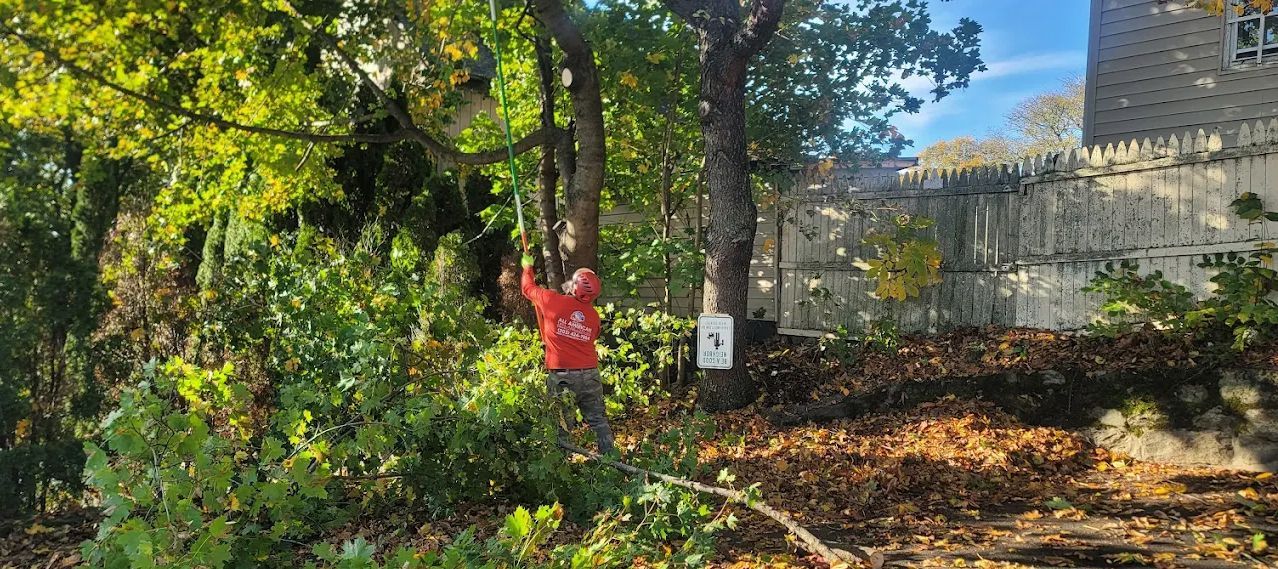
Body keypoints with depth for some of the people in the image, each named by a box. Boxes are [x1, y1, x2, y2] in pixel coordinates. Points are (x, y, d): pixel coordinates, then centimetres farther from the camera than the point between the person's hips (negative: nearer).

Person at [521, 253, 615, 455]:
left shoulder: (553, 301, -8)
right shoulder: (594, 315, 5)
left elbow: (528, 287, 8)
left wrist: (527, 267, 29)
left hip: (561, 376, -3)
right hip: (590, 375, 4)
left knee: (562, 425, 4)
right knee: (598, 420, 12)